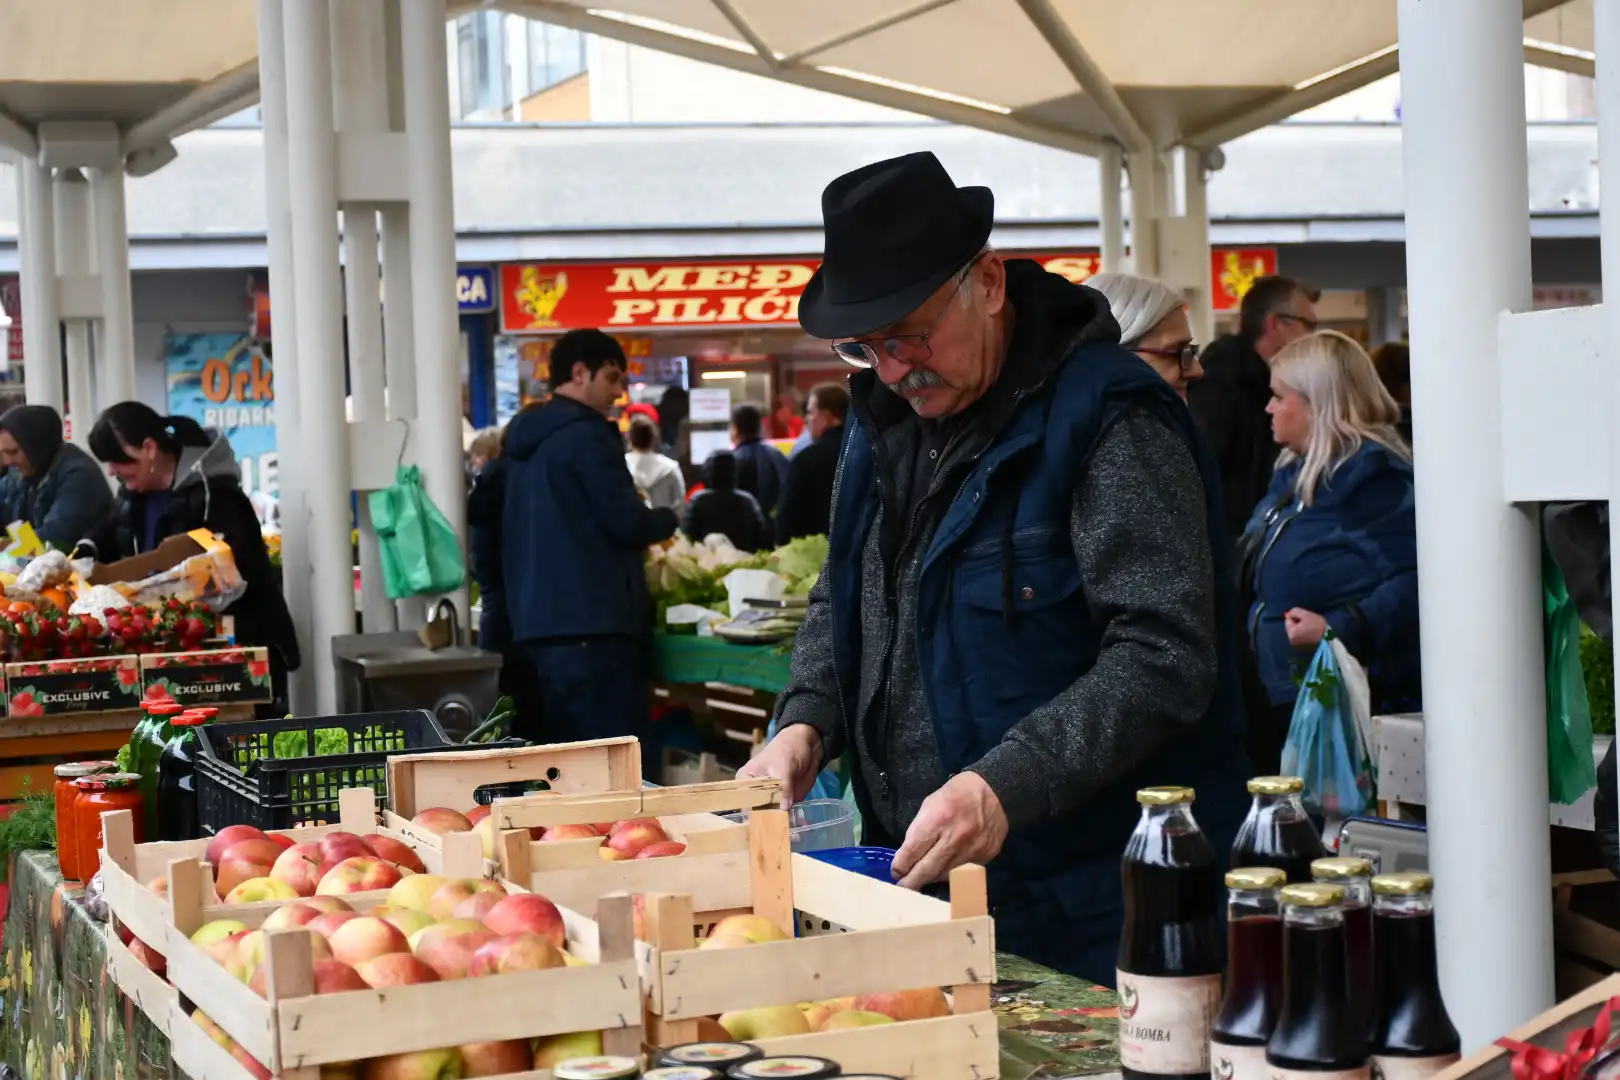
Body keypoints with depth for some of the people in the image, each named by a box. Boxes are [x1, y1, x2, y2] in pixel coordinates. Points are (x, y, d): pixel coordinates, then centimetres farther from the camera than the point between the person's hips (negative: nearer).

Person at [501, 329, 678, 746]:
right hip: (591, 622, -9)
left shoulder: (525, 438, 17)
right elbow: (628, 522, -13)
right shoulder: (587, 434, -9)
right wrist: (667, 520, 7)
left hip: (535, 622, 9)